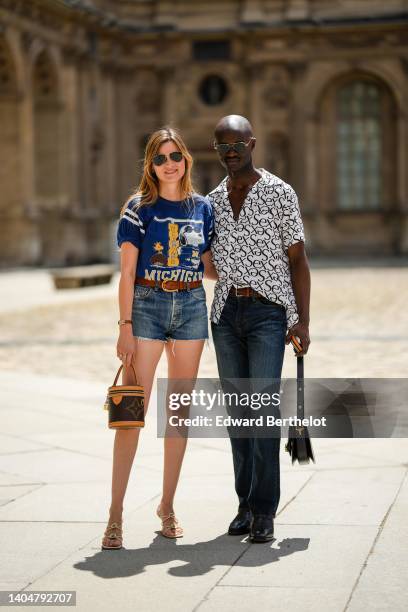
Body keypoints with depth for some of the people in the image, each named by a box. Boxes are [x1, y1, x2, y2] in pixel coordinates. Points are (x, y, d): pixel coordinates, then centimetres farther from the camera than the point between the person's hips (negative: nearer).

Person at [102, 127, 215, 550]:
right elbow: (127, 272, -5)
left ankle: (168, 505, 18)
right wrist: (125, 326, -10)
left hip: (191, 306, 4)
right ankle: (115, 514, -5)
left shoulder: (202, 208, 8)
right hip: (147, 306, -4)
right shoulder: (139, 207, -2)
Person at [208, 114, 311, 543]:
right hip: (226, 313, 5)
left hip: (267, 312, -4)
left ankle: (264, 510, -8)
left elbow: (298, 259, -2)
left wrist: (303, 320, -8)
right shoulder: (212, 201, 12)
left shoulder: (279, 193, -1)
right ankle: (246, 503, 14)